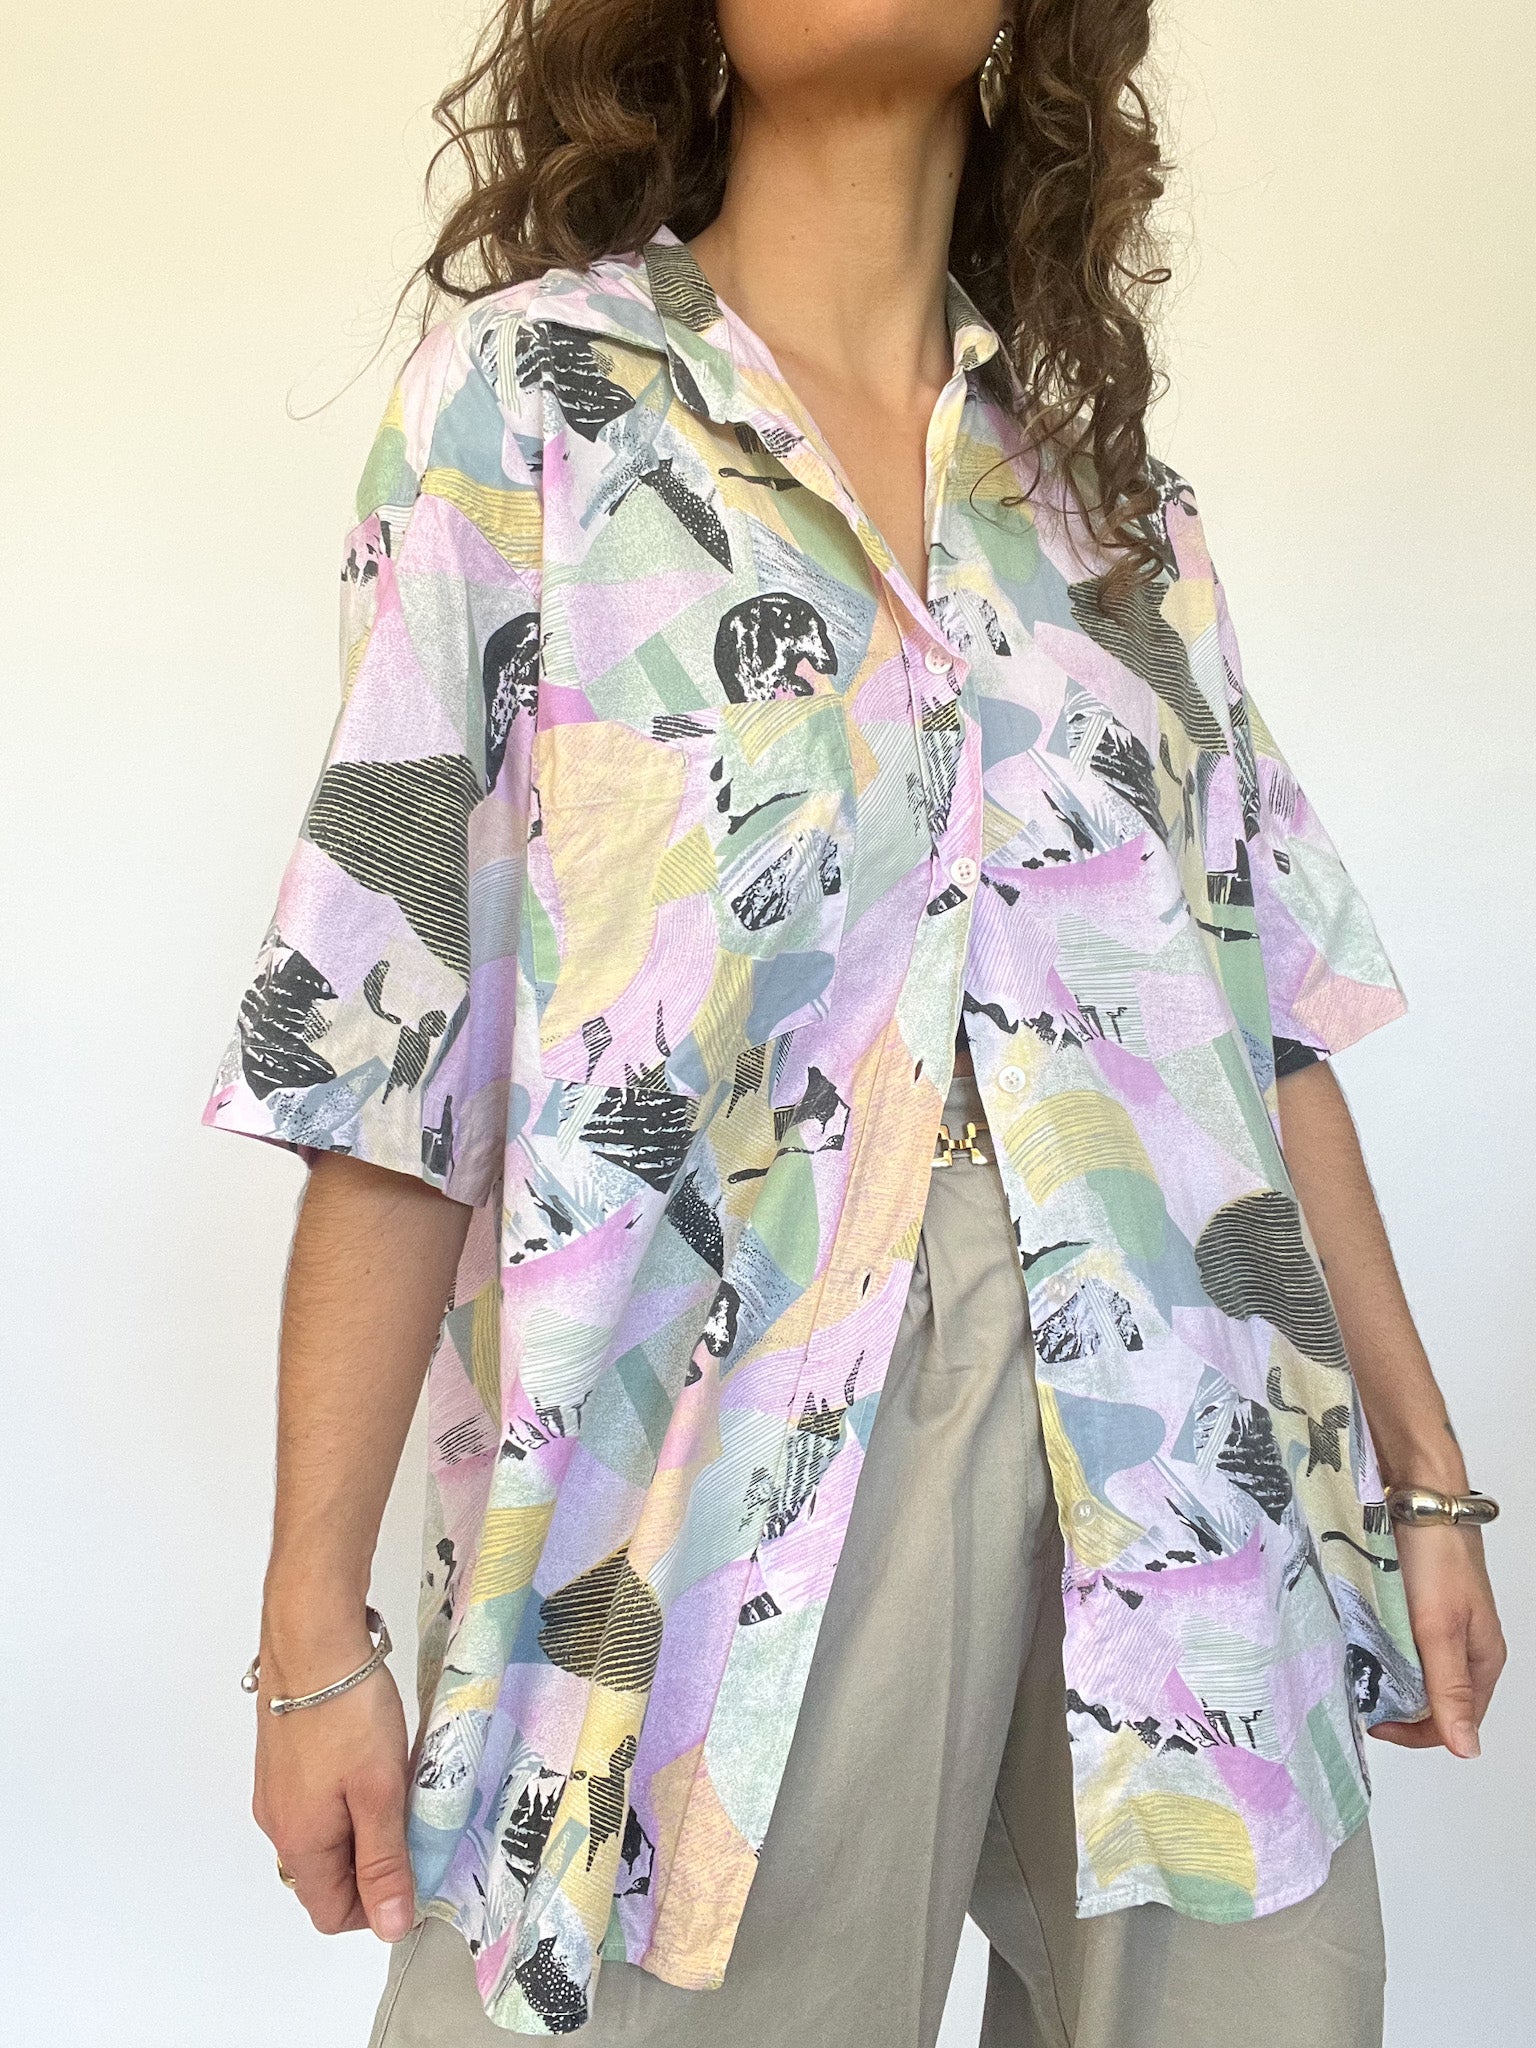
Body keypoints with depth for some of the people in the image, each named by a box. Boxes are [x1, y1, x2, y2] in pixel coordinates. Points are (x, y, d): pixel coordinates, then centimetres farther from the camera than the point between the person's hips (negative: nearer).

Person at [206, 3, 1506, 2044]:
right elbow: (389, 1052, -5)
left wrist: (1426, 1473, 11)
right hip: (726, 1461, -3)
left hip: (1182, 1477, 4)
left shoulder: (1114, 479, 12)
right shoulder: (529, 389, 0)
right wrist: (316, 1631, -6)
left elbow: (1268, 1008, 12)